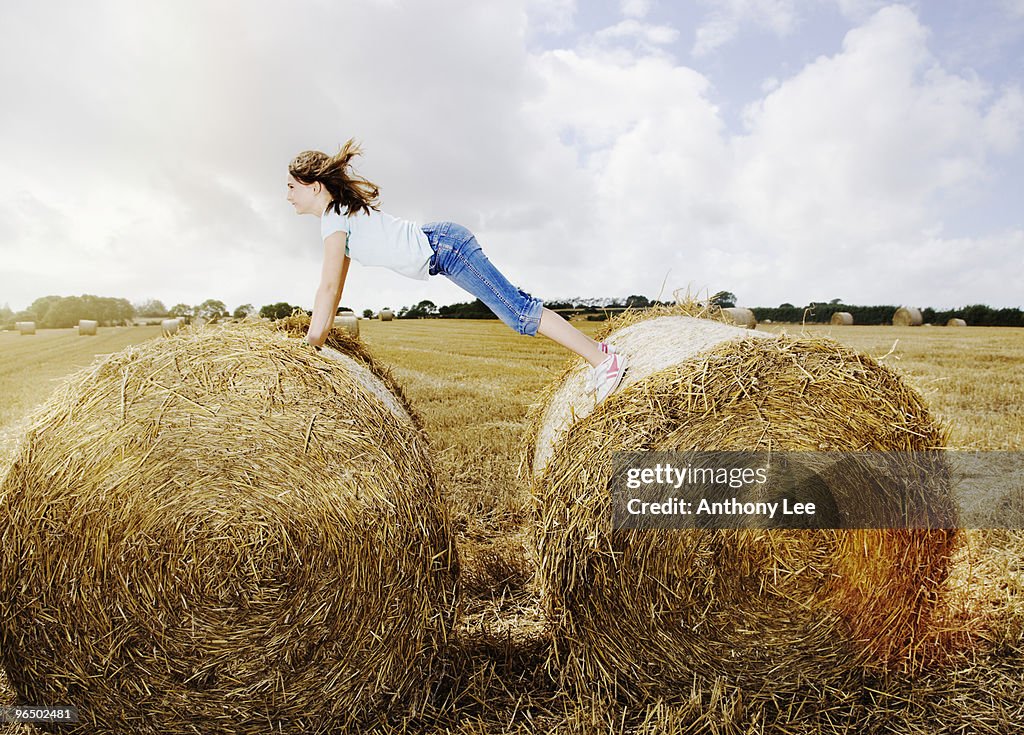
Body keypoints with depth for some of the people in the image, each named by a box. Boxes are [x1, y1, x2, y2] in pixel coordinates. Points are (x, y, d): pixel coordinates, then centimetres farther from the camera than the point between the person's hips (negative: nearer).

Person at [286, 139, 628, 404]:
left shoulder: (334, 216, -11)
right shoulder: (343, 210, 17)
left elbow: (329, 286, -17)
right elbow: (336, 284, 20)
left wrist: (310, 342, -11)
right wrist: (319, 332, 19)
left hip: (444, 247, -9)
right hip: (444, 243, 9)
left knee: (518, 310, -12)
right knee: (516, 307, 9)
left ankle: (604, 359, -10)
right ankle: (597, 350, 14)